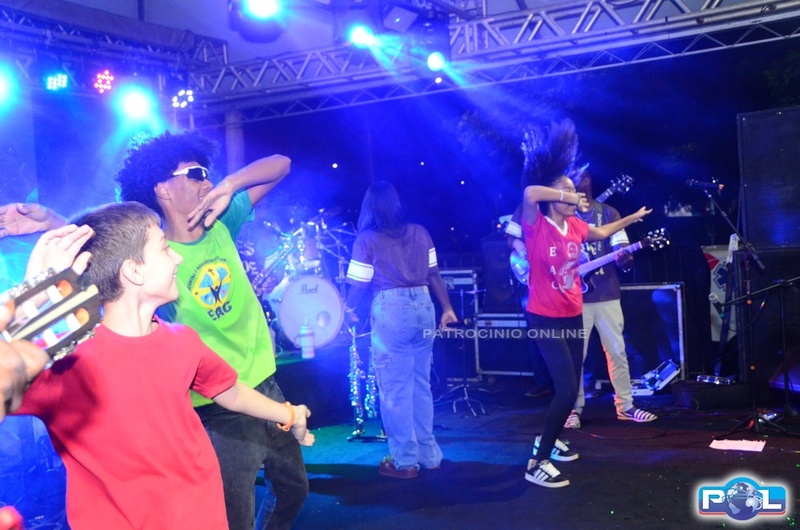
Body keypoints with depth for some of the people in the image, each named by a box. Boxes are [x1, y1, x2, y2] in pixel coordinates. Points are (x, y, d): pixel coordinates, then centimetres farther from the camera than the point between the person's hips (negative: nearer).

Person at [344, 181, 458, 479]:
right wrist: (447, 308, 19)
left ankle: (405, 461, 11)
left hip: (391, 310, -5)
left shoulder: (367, 239, -2)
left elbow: (359, 284, -2)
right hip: (423, 307, 5)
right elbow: (434, 275, 10)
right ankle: (429, 454, 24)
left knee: (395, 389, 4)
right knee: (421, 384, 17)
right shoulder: (419, 232, 11)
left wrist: (349, 309, 17)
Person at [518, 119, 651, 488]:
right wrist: (569, 197, -26)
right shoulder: (537, 226, -15)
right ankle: (538, 463, -7)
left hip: (572, 316, 8)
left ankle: (548, 439, 37)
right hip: (544, 319, -8)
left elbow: (602, 233, 29)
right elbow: (530, 192, -37)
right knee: (567, 389, -15)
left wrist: (633, 218, 33)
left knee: (570, 387, 16)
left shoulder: (574, 226, 5)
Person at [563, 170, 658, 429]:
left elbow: (622, 253, 2)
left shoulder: (608, 213, 7)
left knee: (617, 351, 5)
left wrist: (624, 258, -21)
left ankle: (625, 406, 16)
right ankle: (575, 409, 10)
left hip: (607, 294, 2)